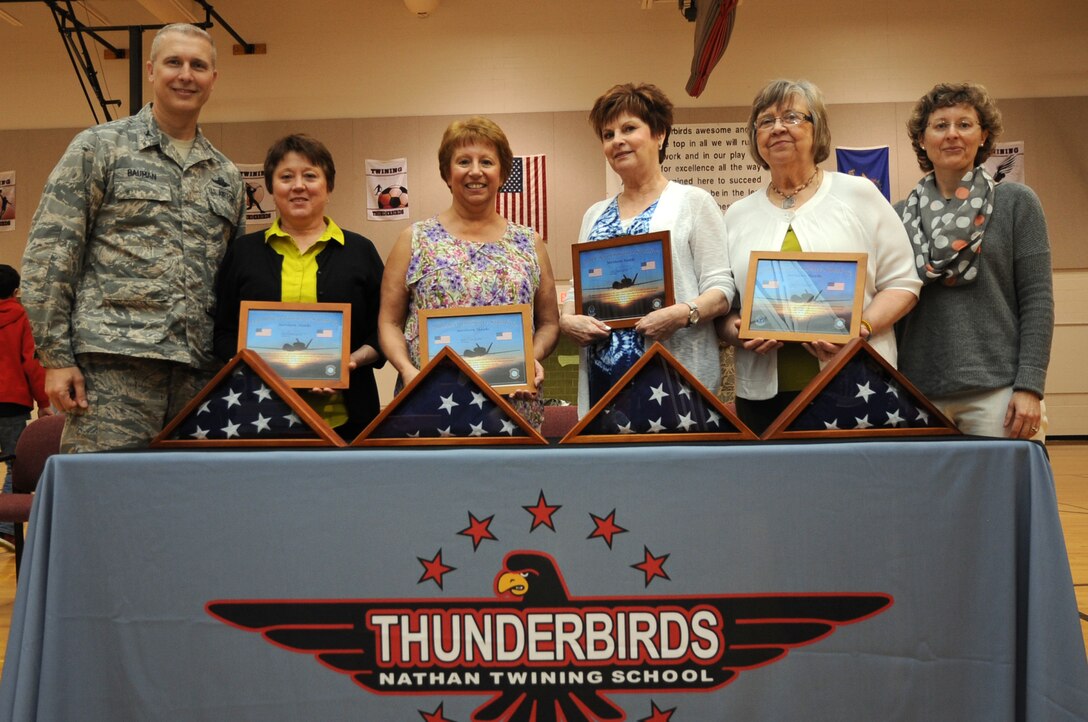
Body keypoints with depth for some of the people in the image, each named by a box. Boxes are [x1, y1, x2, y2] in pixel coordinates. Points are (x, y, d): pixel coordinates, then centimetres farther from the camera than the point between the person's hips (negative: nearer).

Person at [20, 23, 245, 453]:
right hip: (113, 365, -4)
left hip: (199, 370, 4)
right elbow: (48, 255, 0)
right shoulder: (99, 147, 6)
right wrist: (56, 357, -7)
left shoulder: (226, 176, 18)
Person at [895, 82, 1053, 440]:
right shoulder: (902, 215, 9)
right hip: (920, 392, 2)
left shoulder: (1016, 202, 4)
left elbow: (1037, 299, -1)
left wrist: (1029, 387, -10)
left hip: (997, 388, -2)